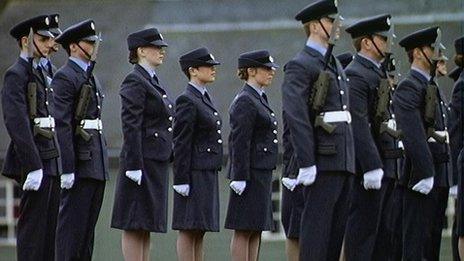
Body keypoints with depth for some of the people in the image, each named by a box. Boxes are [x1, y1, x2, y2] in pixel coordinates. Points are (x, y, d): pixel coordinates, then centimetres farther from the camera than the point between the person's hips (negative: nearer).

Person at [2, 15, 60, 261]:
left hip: (50, 161, 9)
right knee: (33, 224, -8)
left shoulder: (40, 74, 21)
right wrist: (33, 167, -22)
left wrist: (58, 162, 16)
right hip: (34, 160, -9)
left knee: (50, 227, 7)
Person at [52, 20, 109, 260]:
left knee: (88, 225, 9)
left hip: (97, 162, 9)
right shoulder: (64, 77, -9)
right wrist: (67, 168, -21)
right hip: (80, 160, -9)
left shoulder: (90, 77, 20)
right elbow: (61, 124, -16)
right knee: (72, 223, -8)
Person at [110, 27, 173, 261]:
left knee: (146, 226, 9)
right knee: (134, 225, -8)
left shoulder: (153, 82, 18)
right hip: (142, 162, -9)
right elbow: (131, 126, -17)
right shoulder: (135, 82, -10)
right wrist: (134, 166, -21)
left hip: (156, 163, 9)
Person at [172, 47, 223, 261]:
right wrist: (182, 179, -18)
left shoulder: (205, 99, 17)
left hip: (208, 174, 9)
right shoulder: (187, 101, -11)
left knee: (199, 230, 9)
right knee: (189, 230, -7)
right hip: (194, 174, -9)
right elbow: (181, 143, -15)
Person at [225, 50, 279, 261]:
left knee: (256, 230, 9)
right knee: (244, 231, -7)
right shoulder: (245, 102, -12)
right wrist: (240, 178, -21)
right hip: (251, 176, -10)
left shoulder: (259, 99, 18)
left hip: (262, 175, 10)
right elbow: (239, 142, -18)